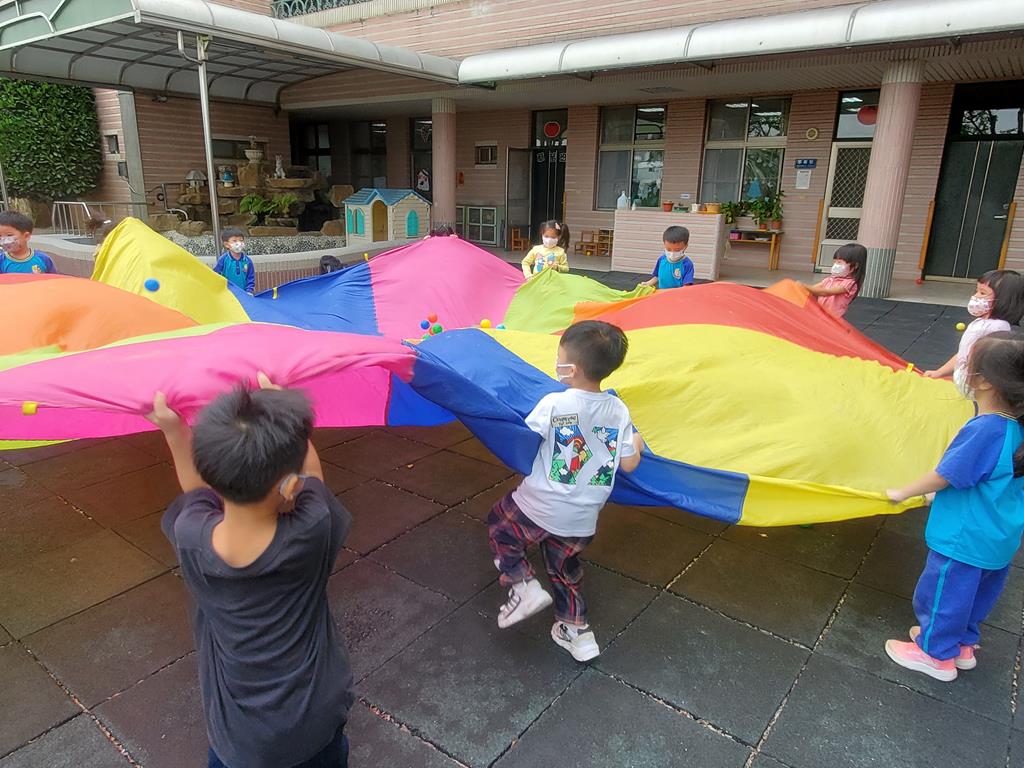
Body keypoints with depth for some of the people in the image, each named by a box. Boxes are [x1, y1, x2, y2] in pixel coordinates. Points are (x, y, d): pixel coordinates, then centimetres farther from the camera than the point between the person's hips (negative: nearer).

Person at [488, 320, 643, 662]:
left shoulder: (553, 405, -20)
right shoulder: (619, 411, -6)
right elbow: (629, 464, -1)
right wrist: (637, 443, 20)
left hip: (538, 508, -5)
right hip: (582, 520, 5)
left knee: (500, 525, 23)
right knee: (565, 566, 27)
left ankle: (523, 584, 8)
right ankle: (575, 628, 33)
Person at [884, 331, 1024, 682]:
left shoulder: (984, 430, -30)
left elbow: (944, 476, -22)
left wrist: (903, 493, -7)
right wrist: (940, 493, 18)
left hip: (964, 541, -9)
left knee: (941, 592, 11)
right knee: (979, 592, 25)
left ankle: (936, 654, 29)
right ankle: (962, 643, 44)